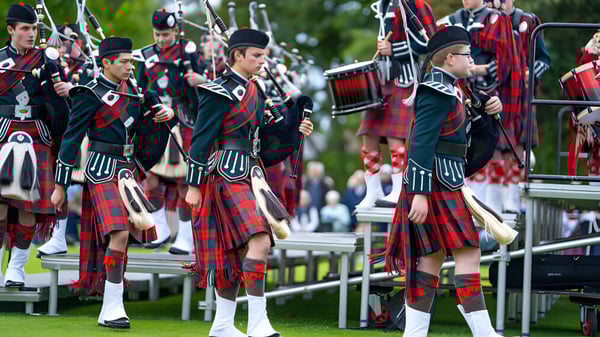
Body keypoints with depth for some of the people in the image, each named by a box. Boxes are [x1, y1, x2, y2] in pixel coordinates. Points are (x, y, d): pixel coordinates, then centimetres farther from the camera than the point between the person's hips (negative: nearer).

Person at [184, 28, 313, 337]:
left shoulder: (255, 89, 15)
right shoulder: (221, 92, -12)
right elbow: (202, 139, -12)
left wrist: (292, 127, 8)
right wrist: (193, 186, -13)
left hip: (249, 174, 9)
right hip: (228, 175, -9)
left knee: (236, 251, 11)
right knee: (259, 241, -20)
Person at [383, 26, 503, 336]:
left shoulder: (446, 88, 18)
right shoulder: (437, 92, -14)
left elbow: (471, 128, 23)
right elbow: (421, 142, -20)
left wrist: (491, 107, 5)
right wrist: (420, 194, -24)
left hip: (444, 181, 11)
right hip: (438, 182, -11)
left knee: (432, 256, 7)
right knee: (467, 253, -12)